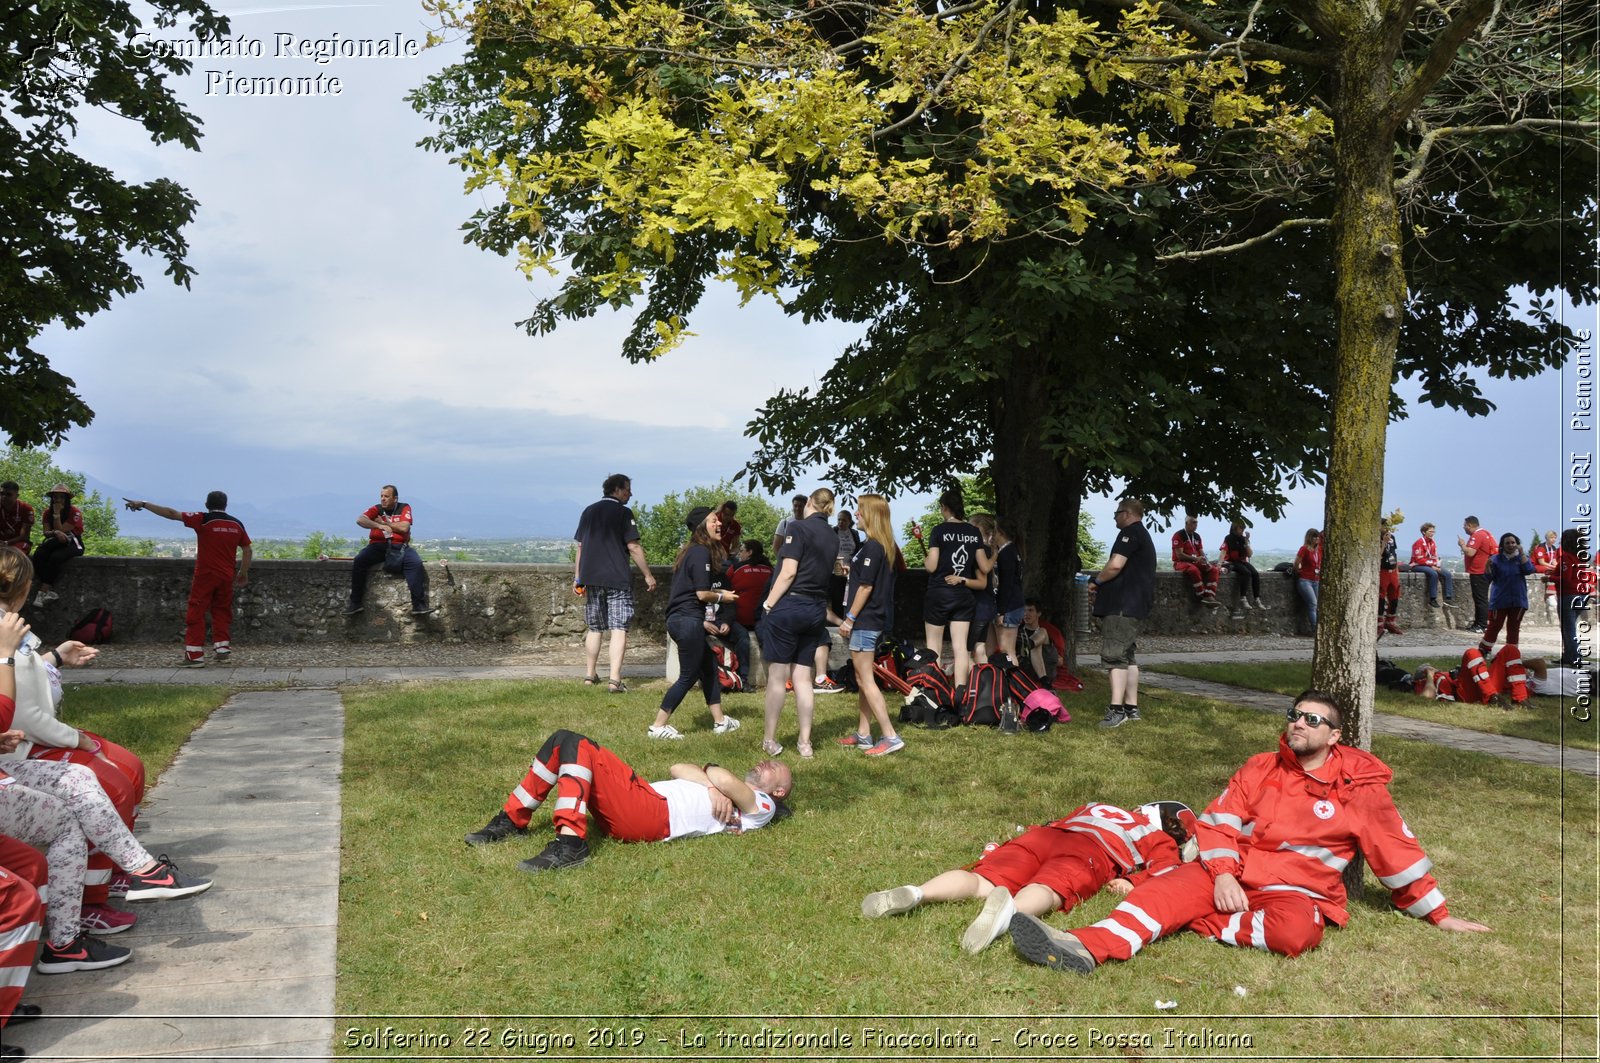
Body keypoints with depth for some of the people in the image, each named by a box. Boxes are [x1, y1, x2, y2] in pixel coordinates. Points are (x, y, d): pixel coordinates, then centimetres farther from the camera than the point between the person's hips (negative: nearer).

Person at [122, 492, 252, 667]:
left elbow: (172, 513, -9)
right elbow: (247, 550, 7)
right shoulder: (236, 524, 4)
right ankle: (222, 648, 12)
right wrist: (243, 573, 17)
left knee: (196, 613, 1)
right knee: (222, 611, 16)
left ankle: (195, 655, -3)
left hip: (205, 575, -4)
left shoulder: (203, 520, -8)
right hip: (226, 576, 4)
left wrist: (143, 504, -4)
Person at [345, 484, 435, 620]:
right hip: (378, 545, 1)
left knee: (416, 563, -29)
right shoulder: (376, 509, 9)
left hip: (399, 546, -1)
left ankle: (419, 605, -31)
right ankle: (356, 603, -17)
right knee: (359, 561, -25)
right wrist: (379, 526, -21)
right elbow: (360, 520, -9)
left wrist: (384, 522, -3)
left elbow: (404, 528, -7)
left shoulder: (404, 508, 7)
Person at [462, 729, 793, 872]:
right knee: (563, 740, 2)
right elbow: (677, 770, 21)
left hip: (650, 816, -9)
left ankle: (569, 844, -33)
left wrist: (711, 775, 8)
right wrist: (712, 784, 4)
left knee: (578, 747, -21)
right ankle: (512, 821, 6)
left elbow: (725, 779, -15)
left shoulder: (761, 806, 7)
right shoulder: (728, 792, 33)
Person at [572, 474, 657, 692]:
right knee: (619, 629, -6)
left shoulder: (589, 511, 13)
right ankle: (614, 680, -13)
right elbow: (633, 547, -10)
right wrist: (648, 575, -4)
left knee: (594, 628, 16)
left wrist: (578, 576, 19)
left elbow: (580, 546, 14)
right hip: (617, 578, -6)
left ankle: (589, 675, 22)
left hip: (591, 578, 6)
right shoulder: (623, 512, -5)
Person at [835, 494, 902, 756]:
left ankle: (890, 737, -9)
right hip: (874, 619, 10)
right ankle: (863, 734, 20)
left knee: (866, 680, -8)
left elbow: (865, 586, -19)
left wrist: (849, 618, -15)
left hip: (865, 620, -10)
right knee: (863, 680, 15)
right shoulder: (885, 546, 12)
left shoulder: (872, 547, -16)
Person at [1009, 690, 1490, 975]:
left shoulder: (1359, 789, 1)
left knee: (1295, 931, -39)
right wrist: (1223, 875, -13)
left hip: (1297, 891, -2)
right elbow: (1219, 822, 4)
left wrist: (1438, 914, 12)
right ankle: (1086, 947, -46)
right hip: (1233, 875, 2)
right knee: (1165, 889, -26)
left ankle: (1205, 924, -21)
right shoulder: (1260, 768, 9)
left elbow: (1398, 852, 9)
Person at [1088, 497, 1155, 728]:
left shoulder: (1130, 533, -10)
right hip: (1136, 606, 11)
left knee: (1115, 656, -13)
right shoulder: (1144, 536, 24)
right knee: (1128, 657, 13)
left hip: (1121, 606, -11)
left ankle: (1117, 709, -19)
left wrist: (1096, 581, -7)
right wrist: (1103, 582, 16)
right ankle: (1131, 707, 15)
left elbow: (1115, 564, -23)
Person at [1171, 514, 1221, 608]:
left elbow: (1201, 552, 16)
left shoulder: (1197, 536, 14)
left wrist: (1203, 560, -8)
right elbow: (1179, 555, -16)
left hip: (1196, 562, 8)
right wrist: (1196, 559, -21)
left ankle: (1209, 597, -29)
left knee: (1214, 570, -14)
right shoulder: (1179, 535, -9)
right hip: (1181, 562, -8)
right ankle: (1203, 597, -30)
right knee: (1194, 570, -39)